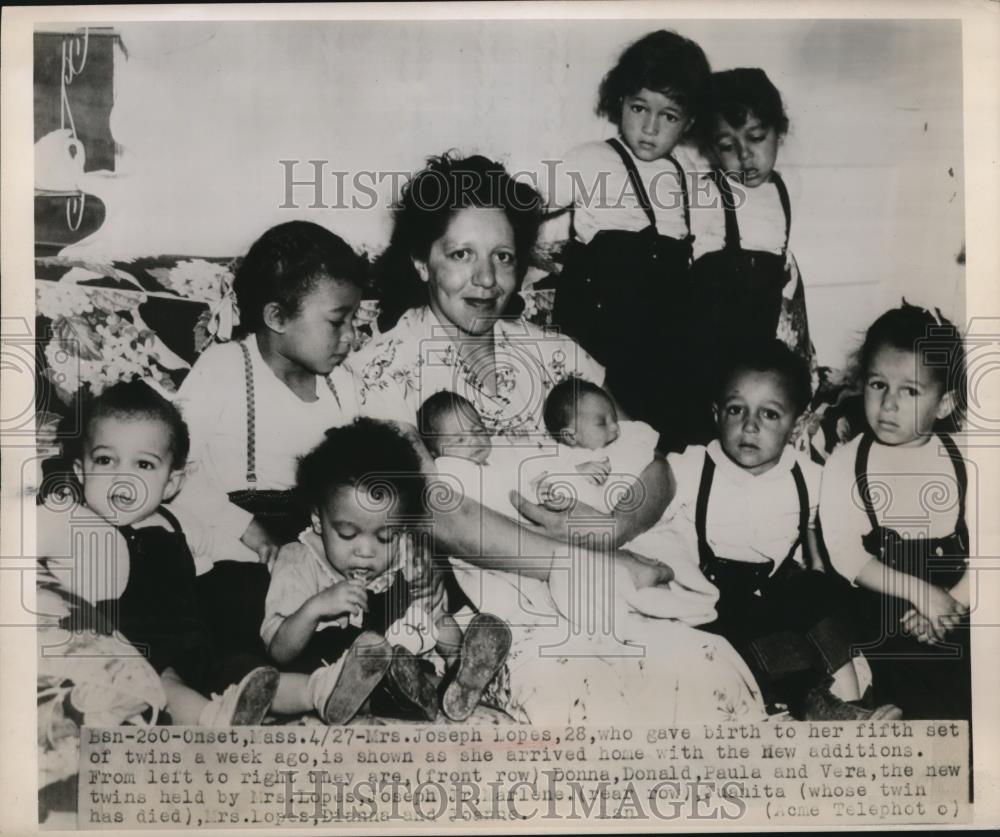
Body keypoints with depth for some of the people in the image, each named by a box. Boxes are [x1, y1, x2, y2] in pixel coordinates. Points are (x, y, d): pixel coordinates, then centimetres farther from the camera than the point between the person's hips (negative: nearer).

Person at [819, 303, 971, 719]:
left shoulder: (963, 460, 3)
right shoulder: (846, 463, -2)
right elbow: (845, 553, -10)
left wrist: (953, 603, -16)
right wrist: (922, 593, -17)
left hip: (956, 603, 2)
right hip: (883, 610, -2)